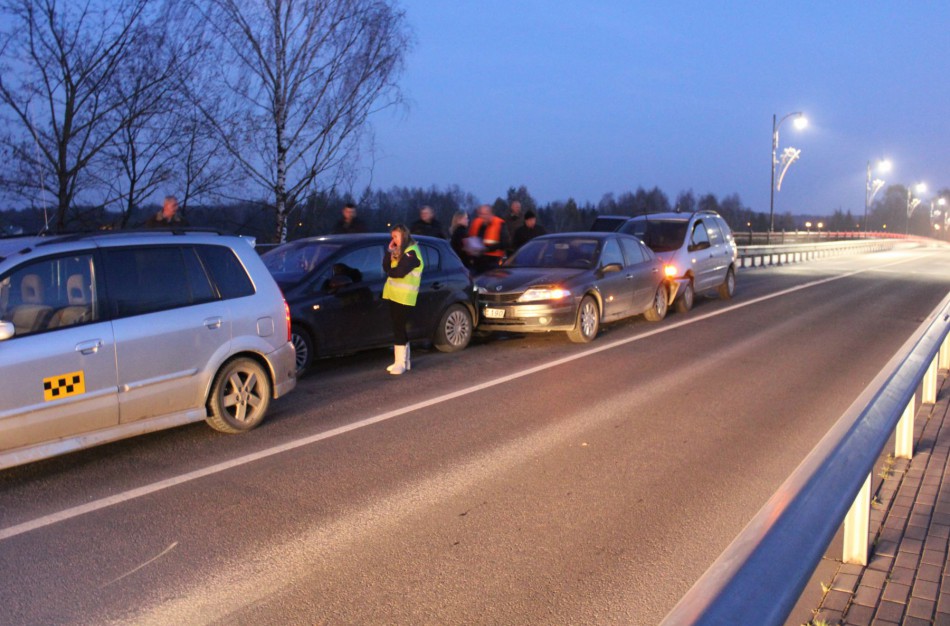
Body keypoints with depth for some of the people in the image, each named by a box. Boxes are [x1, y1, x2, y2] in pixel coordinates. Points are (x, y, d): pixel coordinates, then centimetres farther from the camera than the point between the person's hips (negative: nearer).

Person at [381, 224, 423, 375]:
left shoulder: (412, 252, -11)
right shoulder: (398, 251, 19)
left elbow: (400, 272, -22)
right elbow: (386, 267, 10)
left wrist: (389, 272, -2)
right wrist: (389, 251, 0)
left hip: (404, 297, -9)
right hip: (394, 295, 9)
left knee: (399, 329, -9)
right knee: (399, 328, 12)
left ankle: (401, 363, -4)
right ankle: (404, 361, 19)